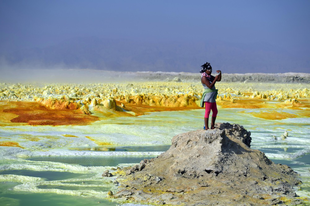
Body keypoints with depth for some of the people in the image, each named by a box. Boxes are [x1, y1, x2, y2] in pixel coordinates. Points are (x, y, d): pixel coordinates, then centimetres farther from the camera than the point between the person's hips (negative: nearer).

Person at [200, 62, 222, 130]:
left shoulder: (209, 76, 13)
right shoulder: (204, 78, -15)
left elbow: (219, 80, 16)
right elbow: (210, 86, -22)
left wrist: (220, 73, 0)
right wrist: (215, 79, -20)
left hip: (212, 97, 10)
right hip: (208, 97, -10)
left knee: (215, 112, 11)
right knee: (207, 112, -7)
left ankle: (212, 126, 18)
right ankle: (206, 127, -4)